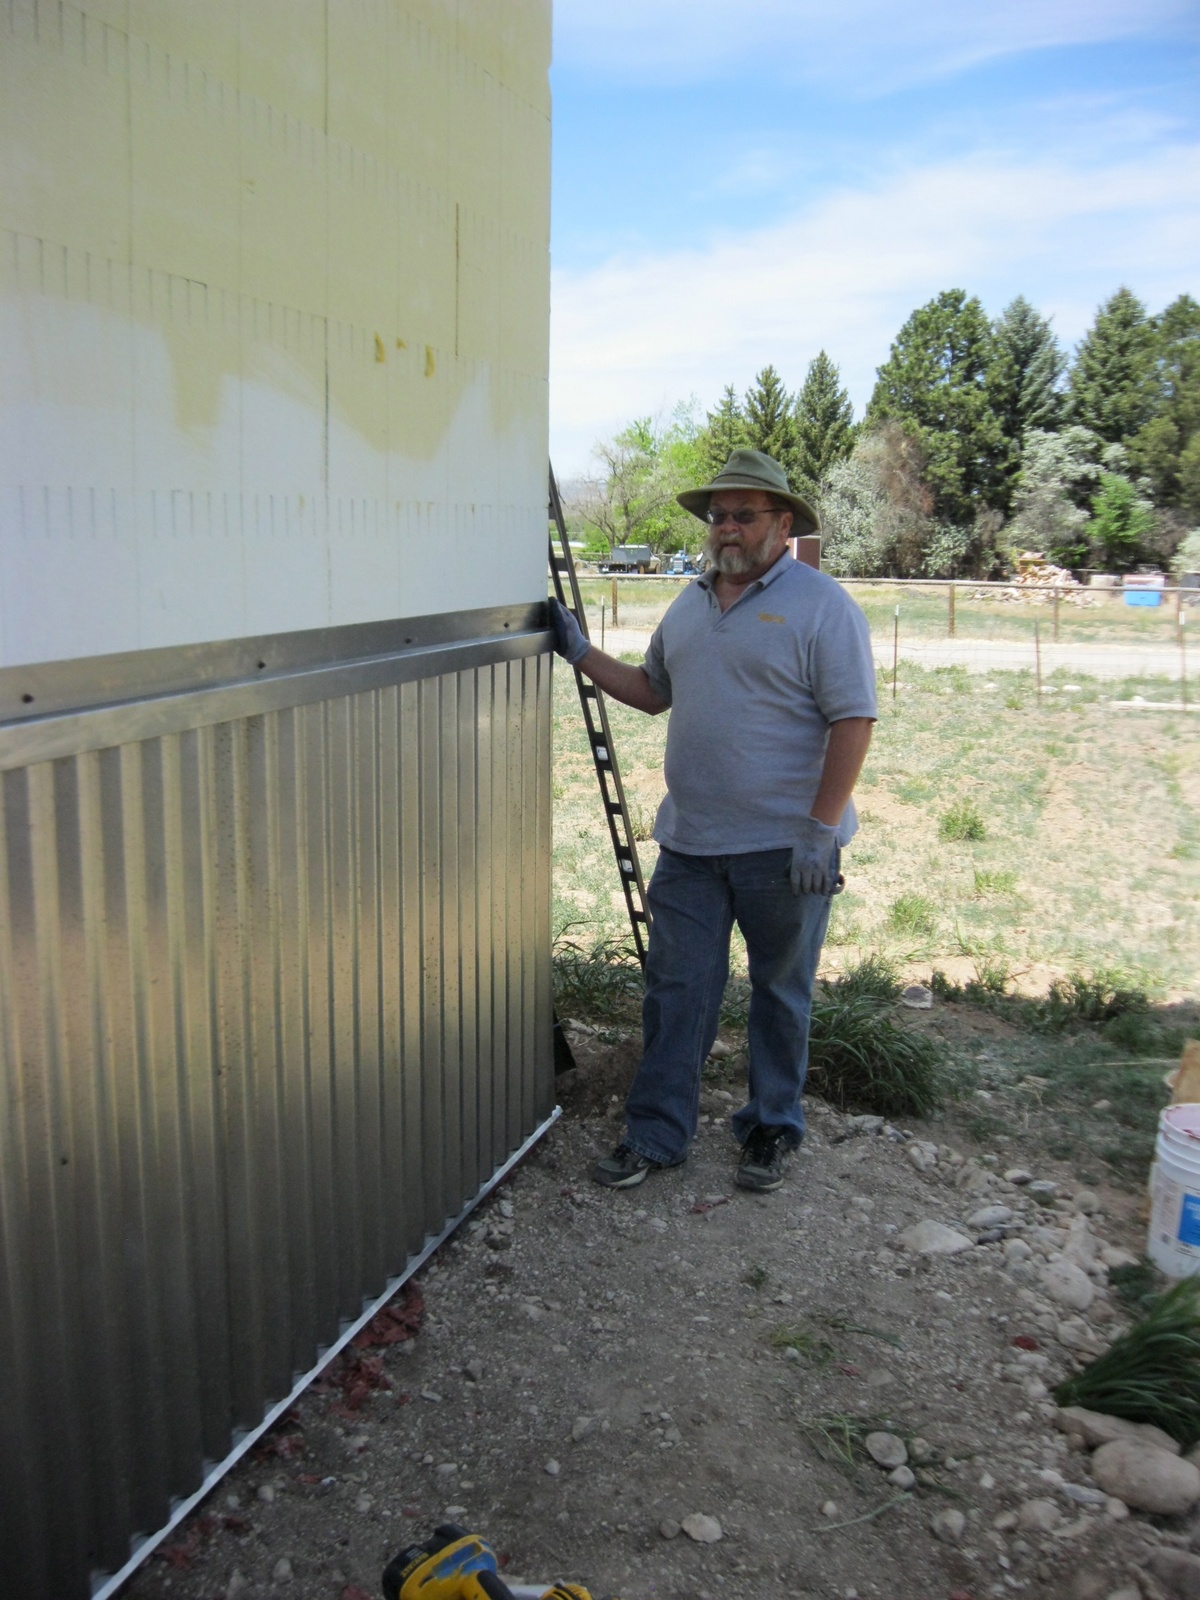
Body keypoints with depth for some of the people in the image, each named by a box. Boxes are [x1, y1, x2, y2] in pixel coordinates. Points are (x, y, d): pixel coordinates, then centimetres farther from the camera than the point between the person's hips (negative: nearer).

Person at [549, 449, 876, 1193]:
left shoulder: (821, 605, -9)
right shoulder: (690, 603, 12)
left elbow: (853, 720, -14)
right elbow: (653, 691, 22)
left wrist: (821, 830, -18)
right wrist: (582, 653, 12)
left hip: (784, 846, -5)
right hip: (689, 842, 6)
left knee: (781, 994, 11)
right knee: (676, 991, 9)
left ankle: (773, 1130, 28)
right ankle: (656, 1132, 21)